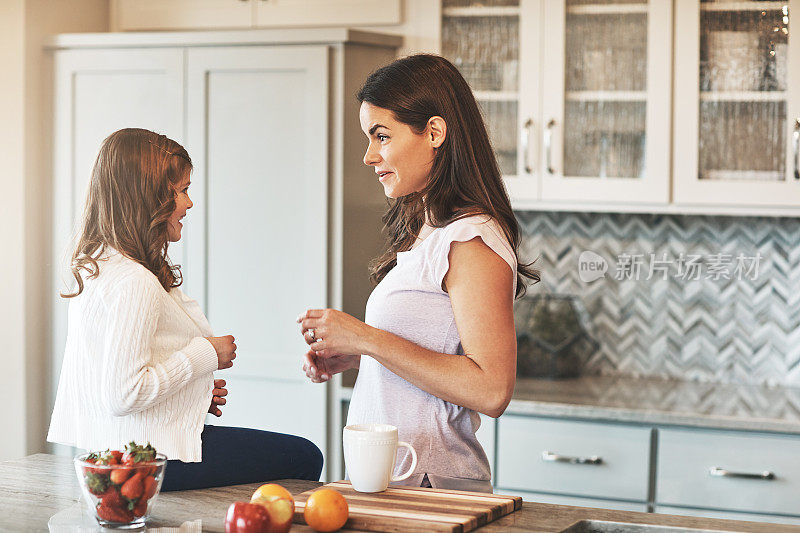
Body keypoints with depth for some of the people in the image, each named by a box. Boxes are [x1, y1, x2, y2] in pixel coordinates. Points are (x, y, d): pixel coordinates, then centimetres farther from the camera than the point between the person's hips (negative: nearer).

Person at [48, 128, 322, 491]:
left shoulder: (95, 266, 10)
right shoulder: (135, 283, -22)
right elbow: (122, 396, -26)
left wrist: (194, 393, 11)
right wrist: (205, 355, -15)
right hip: (148, 459, -10)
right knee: (305, 458, -1)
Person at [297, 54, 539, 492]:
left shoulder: (471, 242, -14)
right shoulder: (427, 233, 15)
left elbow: (491, 390, -22)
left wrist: (367, 339, -19)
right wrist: (350, 356, 6)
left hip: (429, 485, -9)